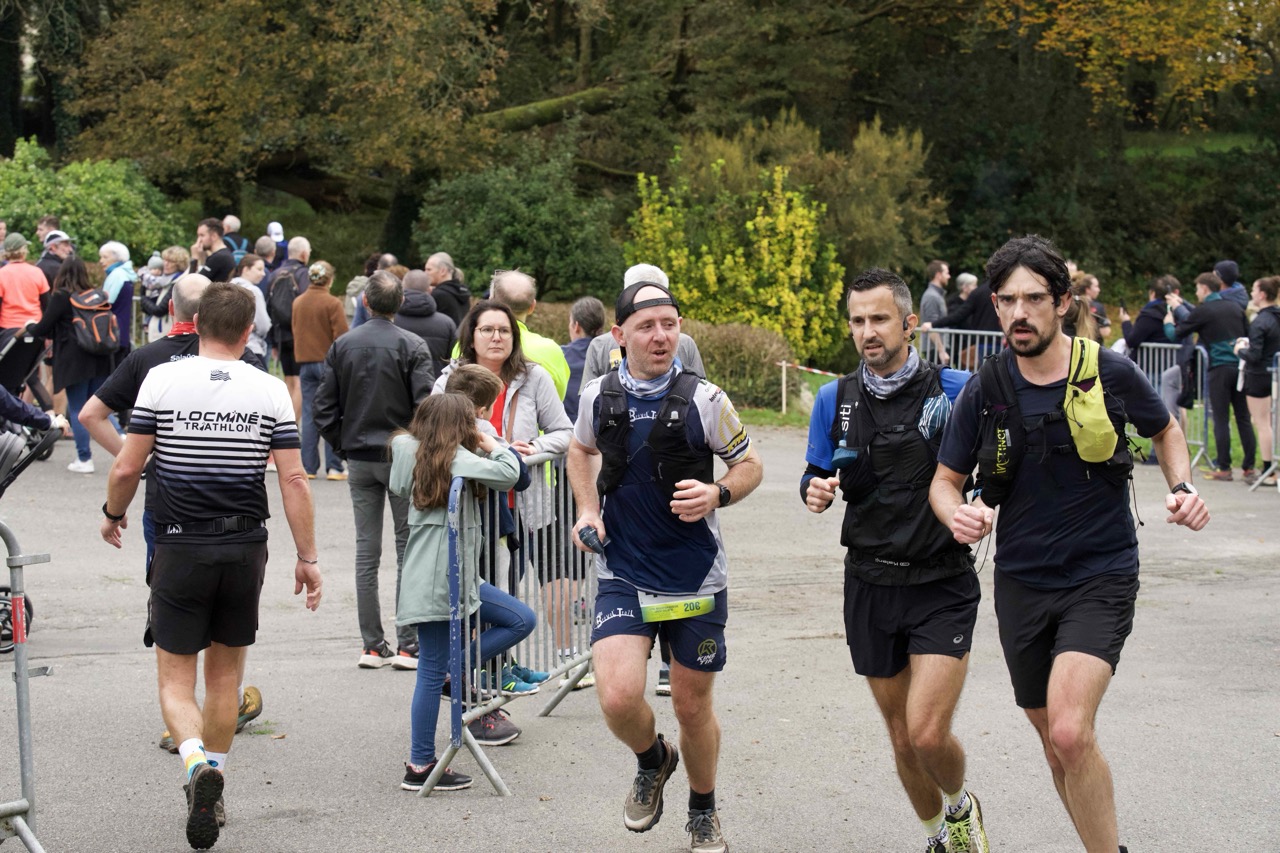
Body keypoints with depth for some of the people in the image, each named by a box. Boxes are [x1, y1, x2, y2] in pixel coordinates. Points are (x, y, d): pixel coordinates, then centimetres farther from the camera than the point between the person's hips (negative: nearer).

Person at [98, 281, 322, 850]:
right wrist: (307, 557, 1)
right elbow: (293, 480, -6)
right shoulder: (271, 391, -3)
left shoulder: (162, 380, -6)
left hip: (181, 547, -2)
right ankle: (210, 794, 25)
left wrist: (113, 514, 15)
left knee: (176, 680, 4)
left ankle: (196, 761, -24)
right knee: (225, 674, 17)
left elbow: (127, 468, -5)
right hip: (245, 548, 2)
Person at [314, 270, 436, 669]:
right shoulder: (411, 346, -9)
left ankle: (371, 646, 10)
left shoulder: (342, 346, 3)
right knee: (408, 549, 2)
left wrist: (344, 446, 12)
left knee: (366, 551, 8)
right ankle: (408, 645, 0)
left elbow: (323, 407, 3)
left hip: (360, 459, 4)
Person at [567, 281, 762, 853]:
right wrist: (587, 511, 4)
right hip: (622, 574, 1)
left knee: (692, 706, 10)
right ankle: (652, 762, 19)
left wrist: (716, 495, -18)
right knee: (619, 697, -17)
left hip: (696, 578, -1)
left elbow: (749, 465, 3)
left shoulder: (704, 400, -10)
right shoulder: (598, 397, -2)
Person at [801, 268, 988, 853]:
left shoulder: (954, 389, -7)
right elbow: (816, 478, 13)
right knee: (903, 740, 10)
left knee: (927, 734, -14)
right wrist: (815, 492, -11)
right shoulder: (834, 399, 3)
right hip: (870, 585, 4)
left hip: (942, 585, -3)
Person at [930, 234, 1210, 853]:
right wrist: (957, 514, -19)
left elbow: (1165, 430, 12)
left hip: (1101, 576, -3)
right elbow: (945, 480, 4)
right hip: (1022, 582, 3)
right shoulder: (984, 391, -5)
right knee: (1056, 743, 14)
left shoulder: (1111, 373, -8)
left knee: (1070, 732, -22)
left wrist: (1183, 487, -6)